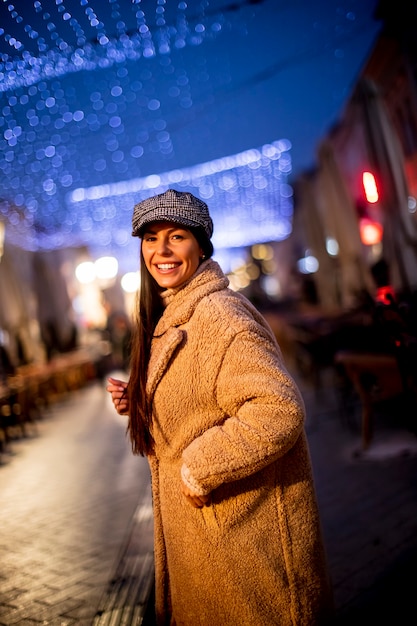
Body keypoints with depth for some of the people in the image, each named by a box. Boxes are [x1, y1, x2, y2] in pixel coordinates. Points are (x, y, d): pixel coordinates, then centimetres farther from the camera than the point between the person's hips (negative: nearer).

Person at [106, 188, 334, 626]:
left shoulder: (218, 314, -23)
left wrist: (200, 469, -25)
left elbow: (279, 409, -32)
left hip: (243, 522, -9)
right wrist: (136, 402, 1)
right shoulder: (169, 320, 6)